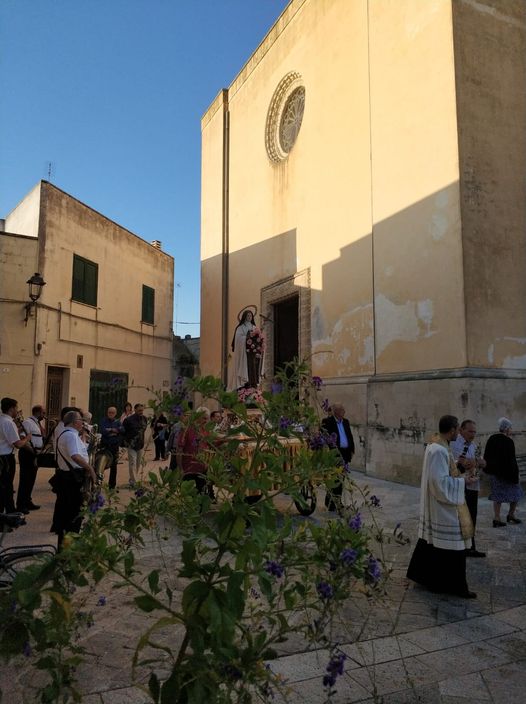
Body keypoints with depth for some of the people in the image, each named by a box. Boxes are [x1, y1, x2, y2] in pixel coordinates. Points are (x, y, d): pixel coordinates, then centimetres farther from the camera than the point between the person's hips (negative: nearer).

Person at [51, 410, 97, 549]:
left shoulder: (63, 434, 15)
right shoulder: (71, 435, -19)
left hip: (64, 476, 10)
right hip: (74, 479, -10)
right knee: (74, 513, 0)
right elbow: (75, 456, -34)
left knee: (63, 511, 18)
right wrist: (90, 468, -28)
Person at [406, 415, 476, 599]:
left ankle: (421, 573, 31)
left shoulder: (435, 445, 7)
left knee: (431, 542, 19)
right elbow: (441, 483, -25)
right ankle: (455, 586, 14)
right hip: (443, 507, -10)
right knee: (451, 546, 2)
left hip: (435, 505, 10)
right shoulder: (439, 451, -25)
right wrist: (462, 480, -14)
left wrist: (459, 470, 9)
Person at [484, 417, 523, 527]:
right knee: (516, 492, 15)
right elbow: (511, 460, -17)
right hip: (506, 472, -6)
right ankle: (511, 515, 23)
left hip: (494, 472, 6)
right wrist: (515, 475, -13)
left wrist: (489, 470, 19)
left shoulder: (491, 439, 4)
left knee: (498, 494, 11)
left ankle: (497, 518, 7)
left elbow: (486, 457, 11)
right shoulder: (508, 441, -16)